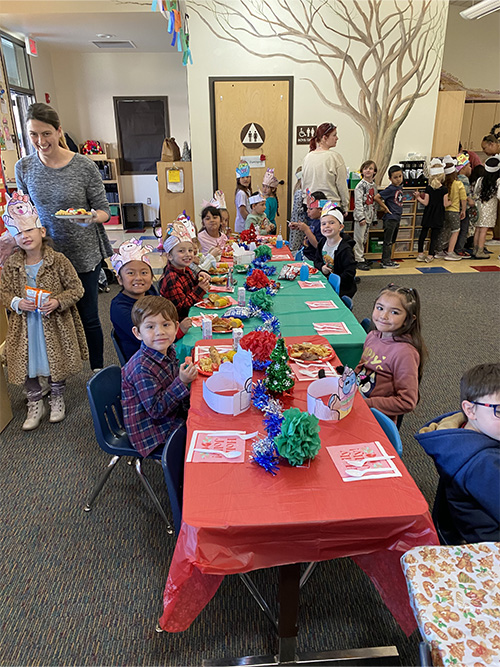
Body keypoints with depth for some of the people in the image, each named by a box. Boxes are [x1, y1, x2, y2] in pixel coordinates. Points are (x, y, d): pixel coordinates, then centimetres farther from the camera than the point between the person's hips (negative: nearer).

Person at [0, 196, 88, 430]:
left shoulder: (58, 260, -10)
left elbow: (76, 288, -7)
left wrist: (58, 302, -22)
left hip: (54, 324, -2)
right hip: (24, 325, 3)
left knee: (56, 362, 11)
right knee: (27, 365, 9)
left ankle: (57, 399, 35)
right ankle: (35, 404, 29)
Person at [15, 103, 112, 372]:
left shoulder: (84, 166, -10)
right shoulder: (23, 168, 0)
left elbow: (103, 211, -5)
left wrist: (91, 217, -26)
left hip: (84, 254, -3)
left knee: (88, 317, 7)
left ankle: (98, 371, 27)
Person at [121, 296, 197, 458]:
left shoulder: (168, 350, -3)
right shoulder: (142, 368, -29)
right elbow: (156, 410, -27)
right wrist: (182, 382, -32)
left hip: (172, 415, 8)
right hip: (151, 431, -8)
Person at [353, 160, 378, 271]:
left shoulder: (374, 185, 12)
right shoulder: (361, 185, -11)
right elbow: (358, 202, -17)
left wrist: (374, 215, 15)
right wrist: (361, 217, -22)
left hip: (369, 216, 8)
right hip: (361, 216, -8)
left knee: (364, 238, 14)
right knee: (359, 239, -3)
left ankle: (361, 257, 24)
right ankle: (359, 260, 2)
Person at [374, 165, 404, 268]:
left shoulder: (400, 187, 8)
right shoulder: (390, 189, -14)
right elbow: (376, 197, -19)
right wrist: (384, 207, -10)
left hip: (397, 218, 8)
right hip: (390, 218, -8)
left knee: (392, 241, 15)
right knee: (388, 241, -2)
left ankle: (387, 260, 24)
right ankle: (386, 262, 4)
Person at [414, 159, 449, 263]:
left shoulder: (428, 188, -6)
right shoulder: (444, 189, -10)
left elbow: (425, 203, -6)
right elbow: (445, 204, -8)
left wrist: (418, 197, 8)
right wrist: (450, 202, 13)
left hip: (428, 215, 2)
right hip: (438, 216, -2)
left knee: (423, 233, 13)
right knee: (434, 236, 5)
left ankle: (420, 254, 16)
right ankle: (430, 255, 6)